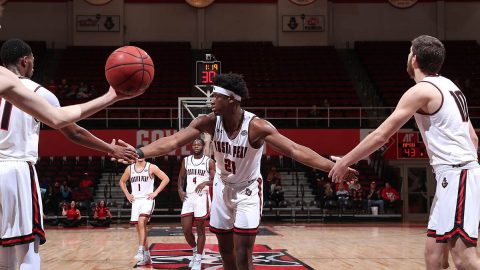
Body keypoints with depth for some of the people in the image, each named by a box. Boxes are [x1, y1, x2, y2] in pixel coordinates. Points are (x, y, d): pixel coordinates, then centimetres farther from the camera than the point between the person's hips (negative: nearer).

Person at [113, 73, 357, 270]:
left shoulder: (256, 127, -28)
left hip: (248, 190, -4)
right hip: (222, 188, 4)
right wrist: (138, 153, -40)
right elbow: (173, 141, -25)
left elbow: (295, 150, -33)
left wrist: (333, 167, -43)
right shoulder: (209, 122, -17)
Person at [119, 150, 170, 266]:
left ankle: (141, 251, -27)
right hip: (135, 201, 5)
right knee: (139, 227, 6)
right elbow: (122, 181, 24)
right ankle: (146, 256, 15)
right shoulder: (130, 169, 8)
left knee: (141, 222, -26)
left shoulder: (151, 167, -4)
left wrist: (155, 192, -8)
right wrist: (127, 194, 11)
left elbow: (166, 179, -4)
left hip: (147, 200, -5)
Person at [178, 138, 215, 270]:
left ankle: (198, 259, 10)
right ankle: (196, 251, 26)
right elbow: (181, 177, 19)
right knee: (186, 230, 0)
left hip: (202, 197, -4)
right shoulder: (186, 160, 9)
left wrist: (205, 183, -24)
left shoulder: (209, 162, -3)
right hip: (188, 197, 4)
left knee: (200, 230, 1)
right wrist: (180, 190, 3)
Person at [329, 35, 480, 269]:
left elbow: (381, 135, -10)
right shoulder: (449, 87, 19)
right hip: (460, 173, 10)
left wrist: (345, 162, -1)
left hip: (455, 175, -10)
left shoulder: (421, 91, -9)